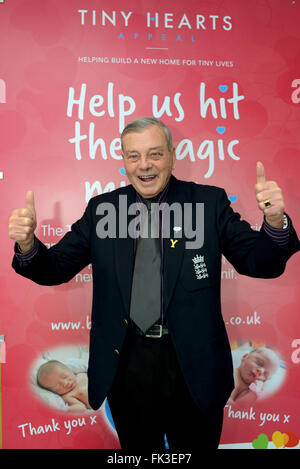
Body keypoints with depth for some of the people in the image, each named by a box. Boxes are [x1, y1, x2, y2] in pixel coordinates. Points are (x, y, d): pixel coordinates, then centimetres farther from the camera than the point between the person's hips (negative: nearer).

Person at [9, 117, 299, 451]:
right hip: (125, 364, 2)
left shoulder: (209, 202, -5)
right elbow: (55, 269, 1)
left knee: (197, 446, 22)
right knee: (137, 449, 24)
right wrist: (27, 243, -20)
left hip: (192, 363, -1)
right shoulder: (100, 208, -1)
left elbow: (259, 263, -6)